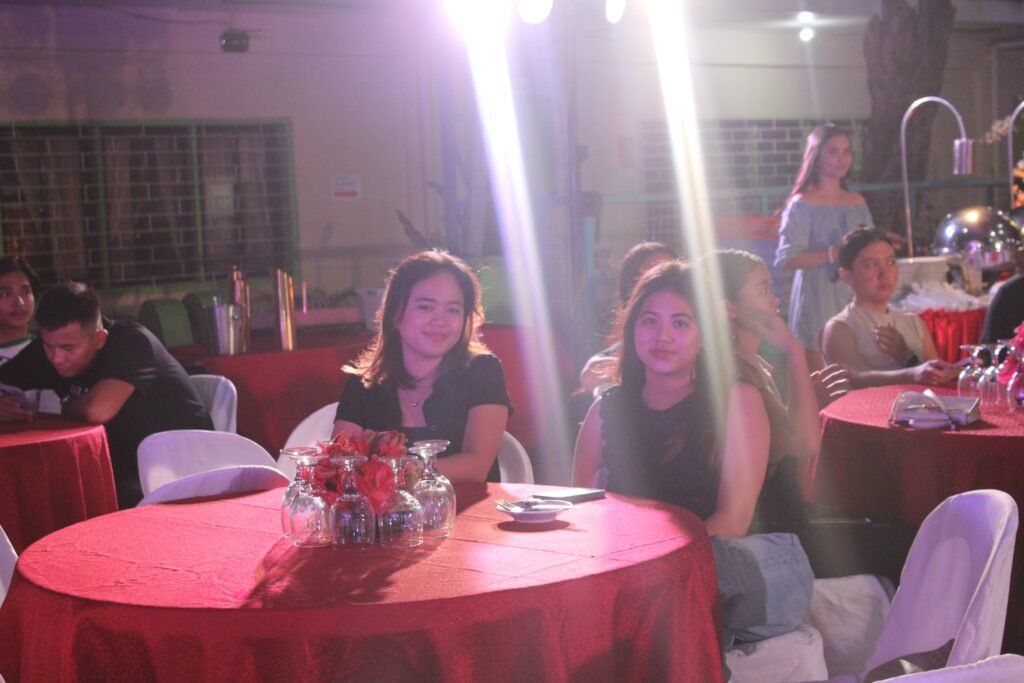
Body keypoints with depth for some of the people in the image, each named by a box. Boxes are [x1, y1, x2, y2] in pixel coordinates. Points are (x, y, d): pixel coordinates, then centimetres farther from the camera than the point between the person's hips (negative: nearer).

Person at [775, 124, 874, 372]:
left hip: (854, 298, 5)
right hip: (817, 301, -5)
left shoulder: (858, 202, 12)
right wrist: (835, 254, -20)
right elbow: (787, 258, -15)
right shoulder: (802, 204, -5)